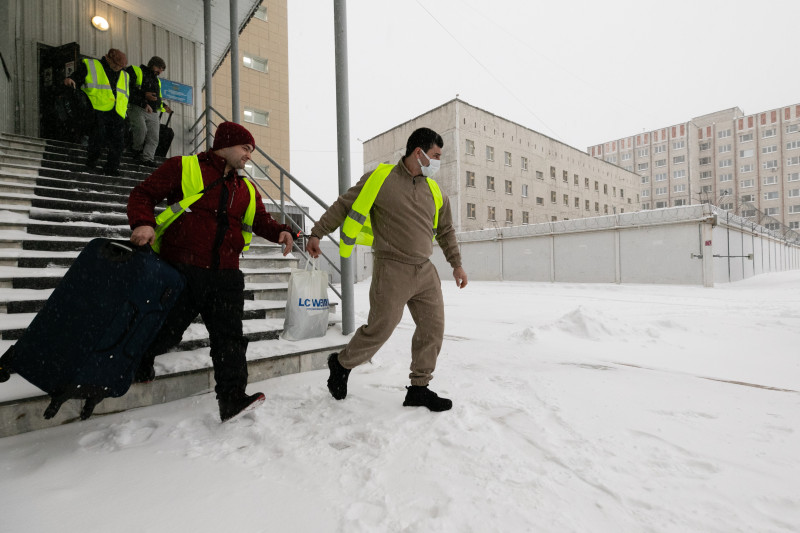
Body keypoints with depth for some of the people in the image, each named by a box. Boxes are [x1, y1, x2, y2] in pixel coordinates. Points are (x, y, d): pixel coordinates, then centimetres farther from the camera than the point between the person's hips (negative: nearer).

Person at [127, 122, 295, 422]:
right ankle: (139, 361, 45)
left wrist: (279, 232, -7)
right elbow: (143, 194, 3)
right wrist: (143, 223, -17)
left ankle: (232, 399, 3)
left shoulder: (246, 189, 18)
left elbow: (260, 219, 15)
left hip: (225, 276, 4)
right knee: (165, 332, 10)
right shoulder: (183, 167, 4)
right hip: (181, 269, -3)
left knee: (229, 335, -2)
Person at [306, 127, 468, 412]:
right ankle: (341, 363, 27)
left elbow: (446, 231, 23)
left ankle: (418, 388, 21)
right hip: (392, 271, -6)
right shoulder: (380, 178, -2)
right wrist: (317, 233, -3)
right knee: (378, 330, -2)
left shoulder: (433, 190, 15)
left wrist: (456, 264, 22)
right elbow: (343, 206, 1)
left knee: (433, 329, 4)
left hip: (425, 272, 7)